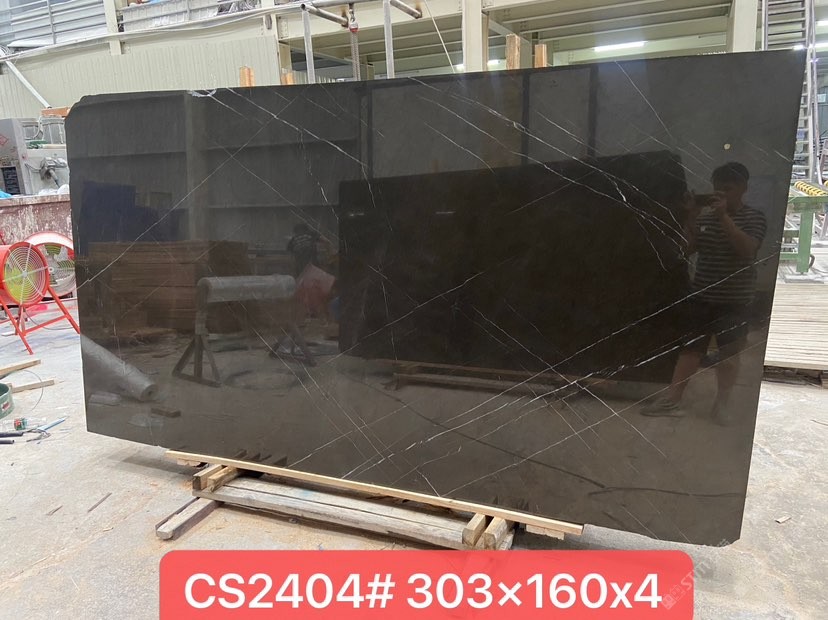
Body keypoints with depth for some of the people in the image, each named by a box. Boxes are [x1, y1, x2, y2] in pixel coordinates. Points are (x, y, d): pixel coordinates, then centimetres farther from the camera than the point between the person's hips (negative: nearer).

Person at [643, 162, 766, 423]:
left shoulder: (754, 218, -4)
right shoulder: (704, 217, 5)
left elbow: (747, 249, -21)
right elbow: (687, 251, 2)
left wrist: (724, 216, -25)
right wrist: (691, 219, -10)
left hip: (735, 300, -3)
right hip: (700, 296, 3)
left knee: (728, 353, 6)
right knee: (690, 348, 5)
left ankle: (721, 404, 19)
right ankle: (672, 400, 8)